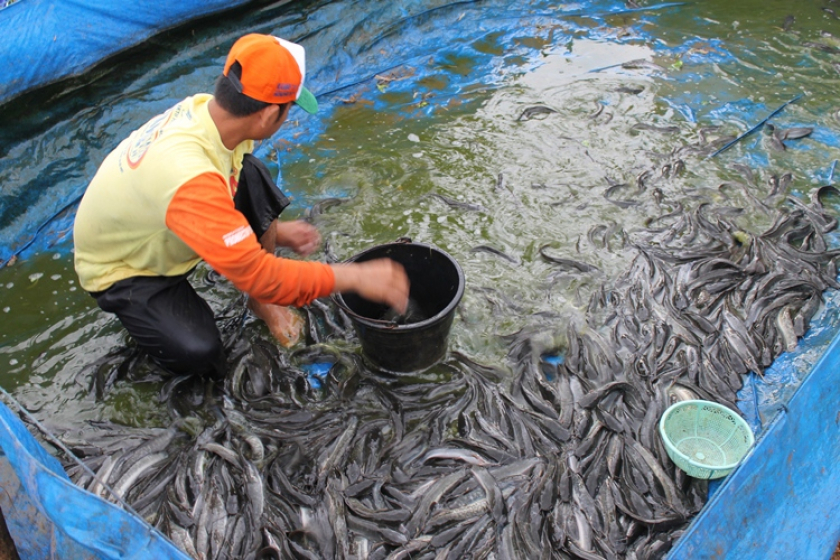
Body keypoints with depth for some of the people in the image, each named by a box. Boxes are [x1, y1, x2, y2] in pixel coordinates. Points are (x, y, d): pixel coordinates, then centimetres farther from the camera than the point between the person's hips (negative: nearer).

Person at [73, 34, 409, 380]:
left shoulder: (205, 109, -18)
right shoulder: (190, 178, -43)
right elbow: (257, 274, -38)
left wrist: (271, 230, 0)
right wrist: (355, 277, -32)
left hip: (159, 235, 7)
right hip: (120, 269, -7)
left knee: (250, 177, -18)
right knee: (198, 351, -28)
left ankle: (261, 300, -1)